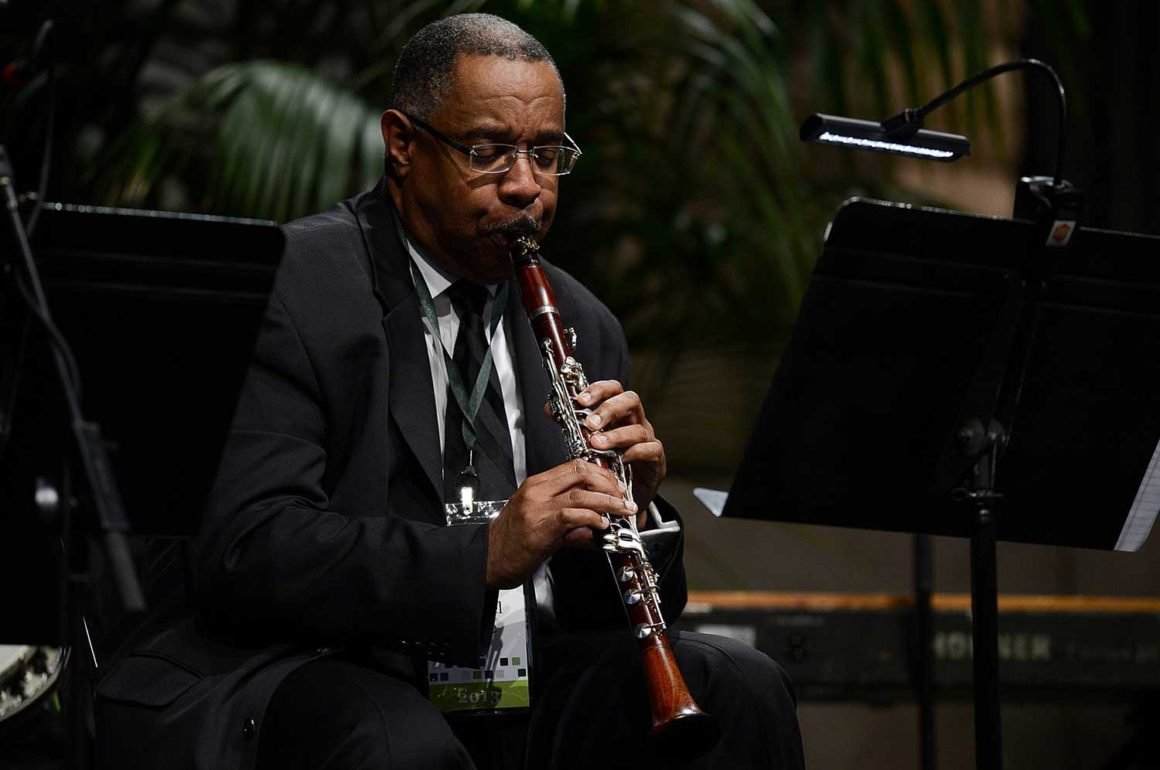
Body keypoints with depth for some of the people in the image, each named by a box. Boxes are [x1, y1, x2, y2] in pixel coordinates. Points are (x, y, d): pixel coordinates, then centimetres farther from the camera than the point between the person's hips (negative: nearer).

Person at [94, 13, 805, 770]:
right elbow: (247, 548, -19)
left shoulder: (580, 324, 14)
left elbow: (611, 613, 15)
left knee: (743, 688, -19)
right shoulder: (290, 289, -6)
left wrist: (632, 505, -8)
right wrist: (484, 554, -29)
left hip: (523, 676, 6)